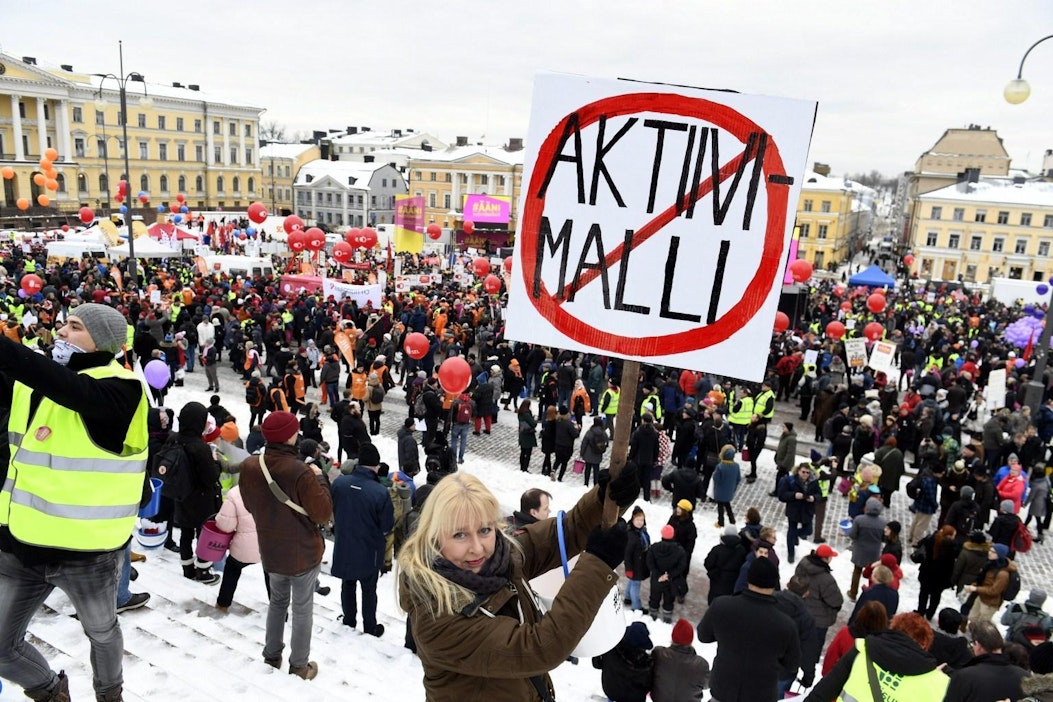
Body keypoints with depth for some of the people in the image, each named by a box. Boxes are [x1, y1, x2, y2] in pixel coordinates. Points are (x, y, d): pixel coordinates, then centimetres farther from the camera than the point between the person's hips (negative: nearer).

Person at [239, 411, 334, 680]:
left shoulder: (249, 467, -12)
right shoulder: (300, 472, -29)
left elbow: (250, 506, 5)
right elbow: (323, 514, -20)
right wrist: (319, 479, -10)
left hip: (270, 550, 5)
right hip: (303, 551, -5)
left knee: (278, 600, 27)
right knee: (302, 608, 13)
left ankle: (272, 655, 39)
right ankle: (300, 665, 26)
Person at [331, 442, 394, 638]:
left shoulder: (339, 483, -17)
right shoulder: (380, 492, -29)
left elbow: (331, 512, 1)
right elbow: (387, 526, -16)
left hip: (343, 547, 3)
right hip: (369, 551, -3)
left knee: (347, 586, 24)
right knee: (369, 590, 17)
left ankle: (349, 621, 42)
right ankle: (370, 628, 31)